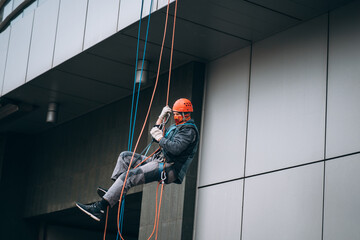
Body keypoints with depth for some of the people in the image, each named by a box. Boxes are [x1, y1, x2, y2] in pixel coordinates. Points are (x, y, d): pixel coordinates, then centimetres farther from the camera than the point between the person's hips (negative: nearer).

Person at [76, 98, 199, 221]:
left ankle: (100, 208, -29)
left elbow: (175, 149, -26)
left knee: (129, 176, -24)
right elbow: (155, 137, 29)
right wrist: (161, 118, 20)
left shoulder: (189, 130, -9)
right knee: (124, 156, 12)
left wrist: (160, 137, -15)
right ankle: (115, 192, -4)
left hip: (170, 168, -11)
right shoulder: (176, 127, 23)